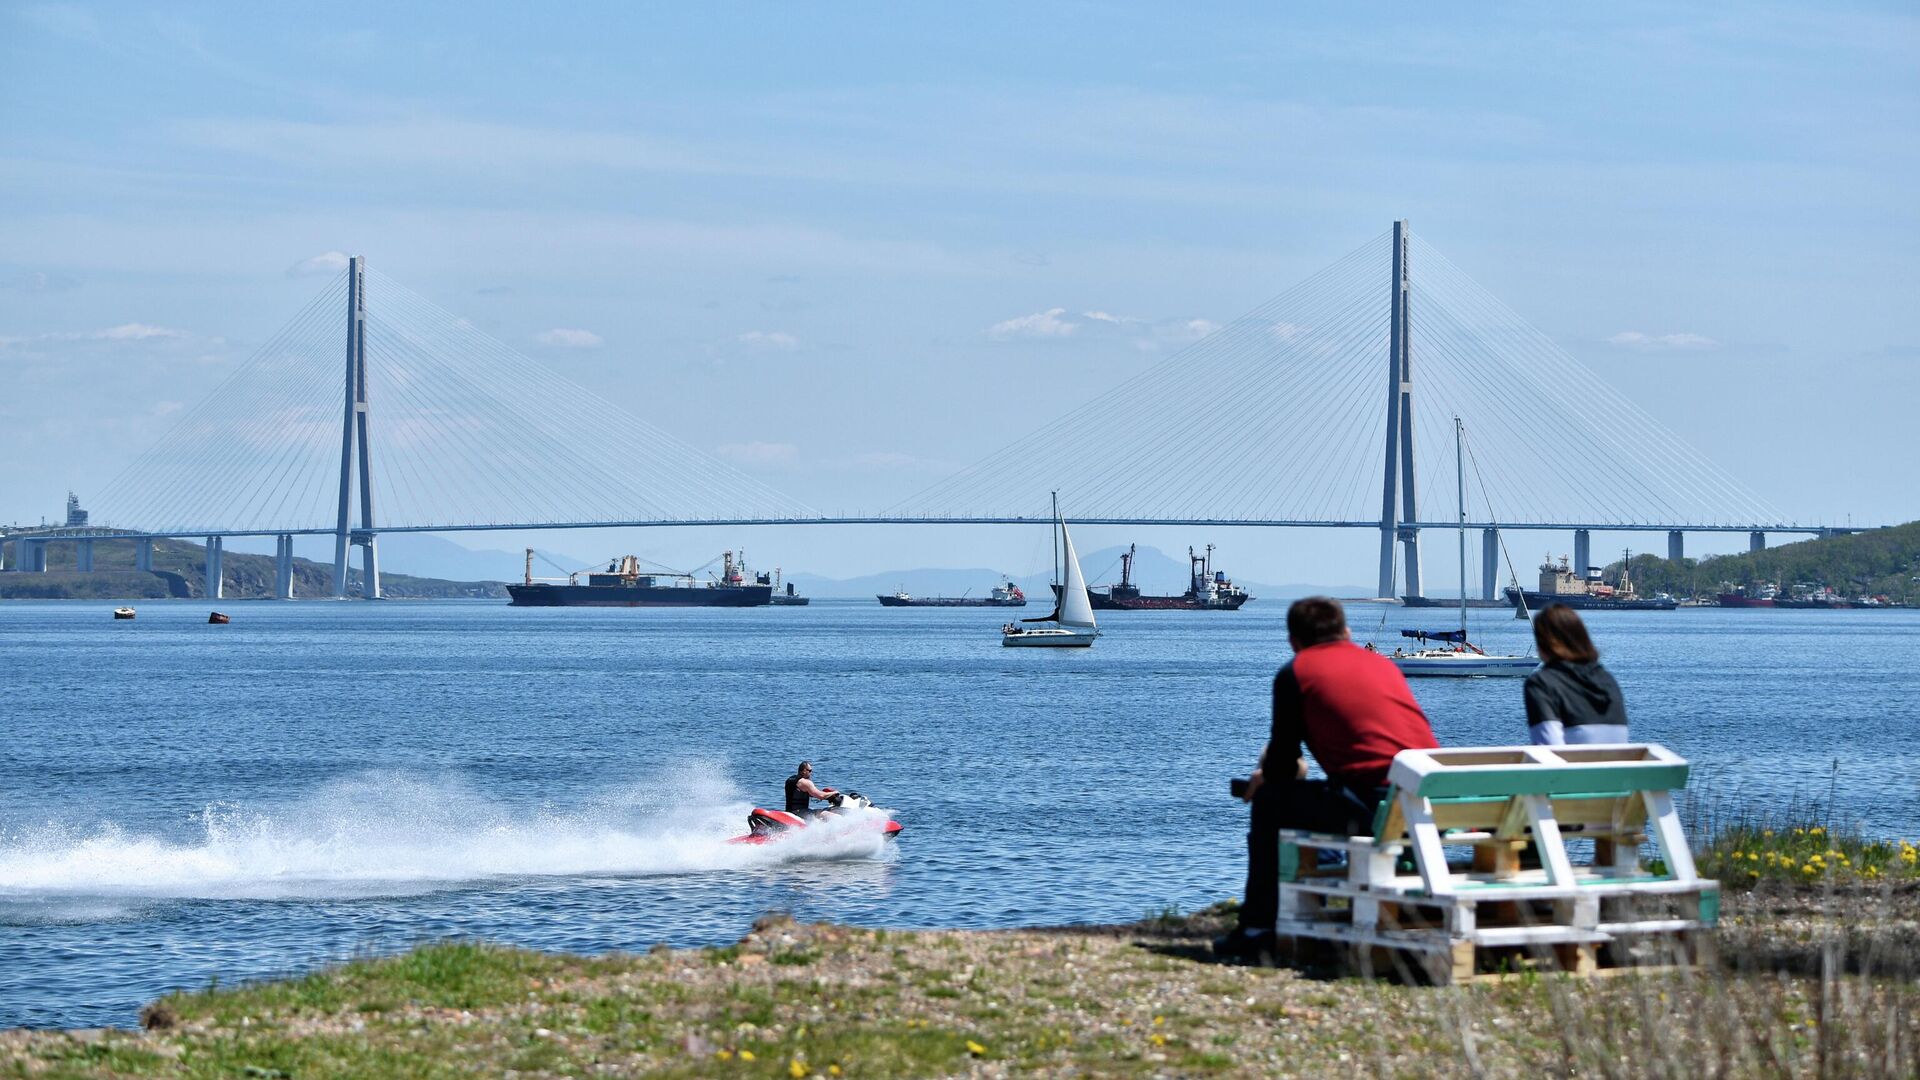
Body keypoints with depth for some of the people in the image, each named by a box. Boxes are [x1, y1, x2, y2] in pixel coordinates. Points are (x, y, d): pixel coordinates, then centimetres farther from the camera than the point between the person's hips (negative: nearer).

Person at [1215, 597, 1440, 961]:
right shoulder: (1383, 664, 24)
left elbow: (1281, 769, 8)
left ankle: (1257, 929, 16)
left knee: (1268, 802, 16)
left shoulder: (1295, 673, 6)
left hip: (1375, 807, -6)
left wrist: (1264, 778, 34)